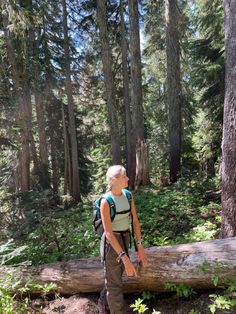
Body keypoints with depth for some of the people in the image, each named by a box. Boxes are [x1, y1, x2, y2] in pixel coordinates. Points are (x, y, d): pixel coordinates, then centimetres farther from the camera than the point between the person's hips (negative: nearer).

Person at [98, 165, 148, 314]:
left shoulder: (128, 195, -6)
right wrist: (125, 259, -29)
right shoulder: (106, 201, -25)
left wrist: (140, 247, -5)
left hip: (125, 240, 7)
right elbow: (108, 233, -26)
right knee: (115, 283, 12)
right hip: (112, 242, -7)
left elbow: (135, 221, -2)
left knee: (115, 277, 27)